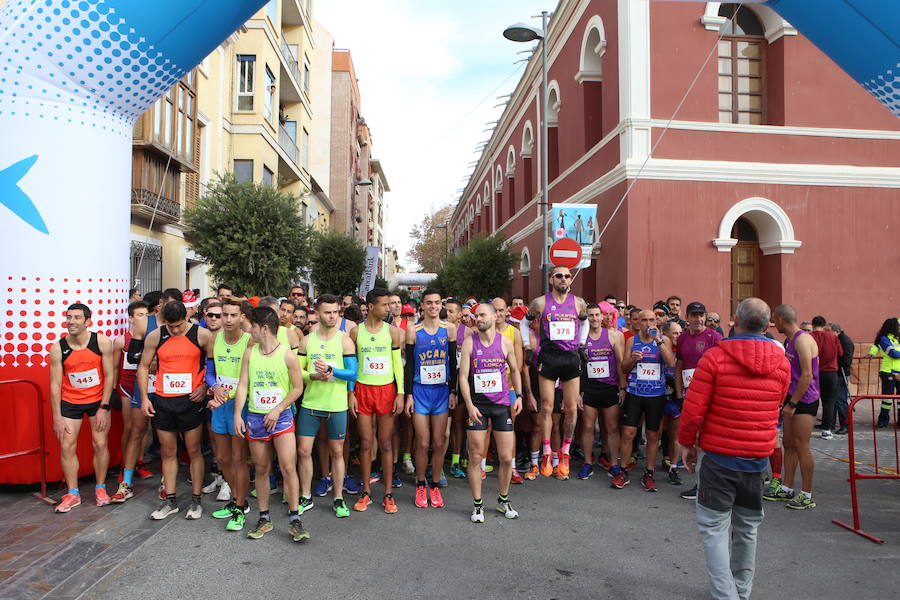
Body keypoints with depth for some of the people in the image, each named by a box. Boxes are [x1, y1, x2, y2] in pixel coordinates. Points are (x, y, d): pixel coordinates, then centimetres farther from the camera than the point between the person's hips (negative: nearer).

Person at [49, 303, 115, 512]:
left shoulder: (102, 342, -14)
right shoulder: (58, 348, -11)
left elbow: (109, 376, -9)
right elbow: (55, 384, -7)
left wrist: (104, 407, -12)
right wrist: (57, 417, -8)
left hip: (98, 400, -1)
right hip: (70, 401, 1)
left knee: (100, 444, 2)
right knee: (67, 446, 1)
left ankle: (100, 488, 19)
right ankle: (72, 494, 15)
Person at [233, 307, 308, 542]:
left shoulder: (287, 355, -9)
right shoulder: (250, 353, 3)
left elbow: (298, 388, -4)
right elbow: (243, 385, 3)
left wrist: (277, 409, -11)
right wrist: (237, 414, -5)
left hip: (281, 416, -4)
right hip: (255, 417, 4)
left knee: (288, 467, -9)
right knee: (261, 469, 11)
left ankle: (295, 521, 1)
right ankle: (264, 519, 24)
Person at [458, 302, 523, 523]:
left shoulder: (505, 342, 2)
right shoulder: (469, 342, -3)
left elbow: (514, 370, 15)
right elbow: (463, 376, -5)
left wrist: (518, 395, 5)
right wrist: (469, 405, -13)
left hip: (502, 405, 2)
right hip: (477, 405, -1)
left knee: (506, 458, 5)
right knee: (475, 457, 3)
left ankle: (503, 500, 26)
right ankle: (477, 504, 18)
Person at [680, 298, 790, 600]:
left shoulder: (714, 357, -15)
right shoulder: (782, 363, -1)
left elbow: (693, 409, -15)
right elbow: (774, 409, 11)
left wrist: (686, 443, -1)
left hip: (719, 456, -5)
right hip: (759, 458, 5)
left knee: (714, 528, 4)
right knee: (747, 527, 19)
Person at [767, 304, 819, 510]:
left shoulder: (803, 339, -15)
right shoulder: (790, 341, 15)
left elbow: (807, 375, -21)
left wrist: (793, 403, -20)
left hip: (804, 400, -9)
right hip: (792, 399, 9)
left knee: (801, 446, -4)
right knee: (789, 445, 12)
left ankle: (807, 495, 6)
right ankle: (786, 489, 21)